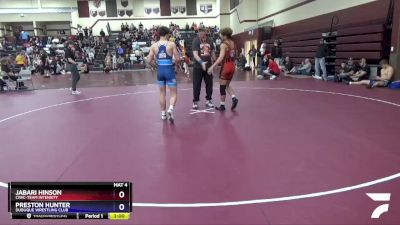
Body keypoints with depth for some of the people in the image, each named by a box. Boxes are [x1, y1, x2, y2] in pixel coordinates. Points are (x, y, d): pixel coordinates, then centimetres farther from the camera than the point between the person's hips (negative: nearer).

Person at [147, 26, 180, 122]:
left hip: (160, 70, 3)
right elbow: (177, 59, -9)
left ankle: (163, 114, 23)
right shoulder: (171, 44, -8)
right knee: (173, 93, 6)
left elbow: (149, 61, 1)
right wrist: (176, 62, 14)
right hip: (169, 70, -3)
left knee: (162, 93, 17)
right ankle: (170, 109, -19)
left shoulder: (154, 46, 0)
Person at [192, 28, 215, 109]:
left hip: (208, 66, 5)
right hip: (198, 66, -5)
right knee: (197, 84, 1)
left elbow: (212, 52, 19)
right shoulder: (196, 40, -8)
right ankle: (195, 101, 11)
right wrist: (201, 62, -31)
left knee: (209, 83, 8)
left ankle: (208, 100, 21)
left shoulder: (209, 40, 8)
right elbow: (195, 54, -17)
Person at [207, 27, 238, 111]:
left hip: (225, 66, -7)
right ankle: (234, 98, 1)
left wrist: (212, 67, -25)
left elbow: (221, 58, -24)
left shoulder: (223, 45, -14)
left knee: (222, 87, 5)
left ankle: (222, 106, 12)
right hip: (232, 66, 7)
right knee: (227, 85, 21)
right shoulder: (233, 44, 8)